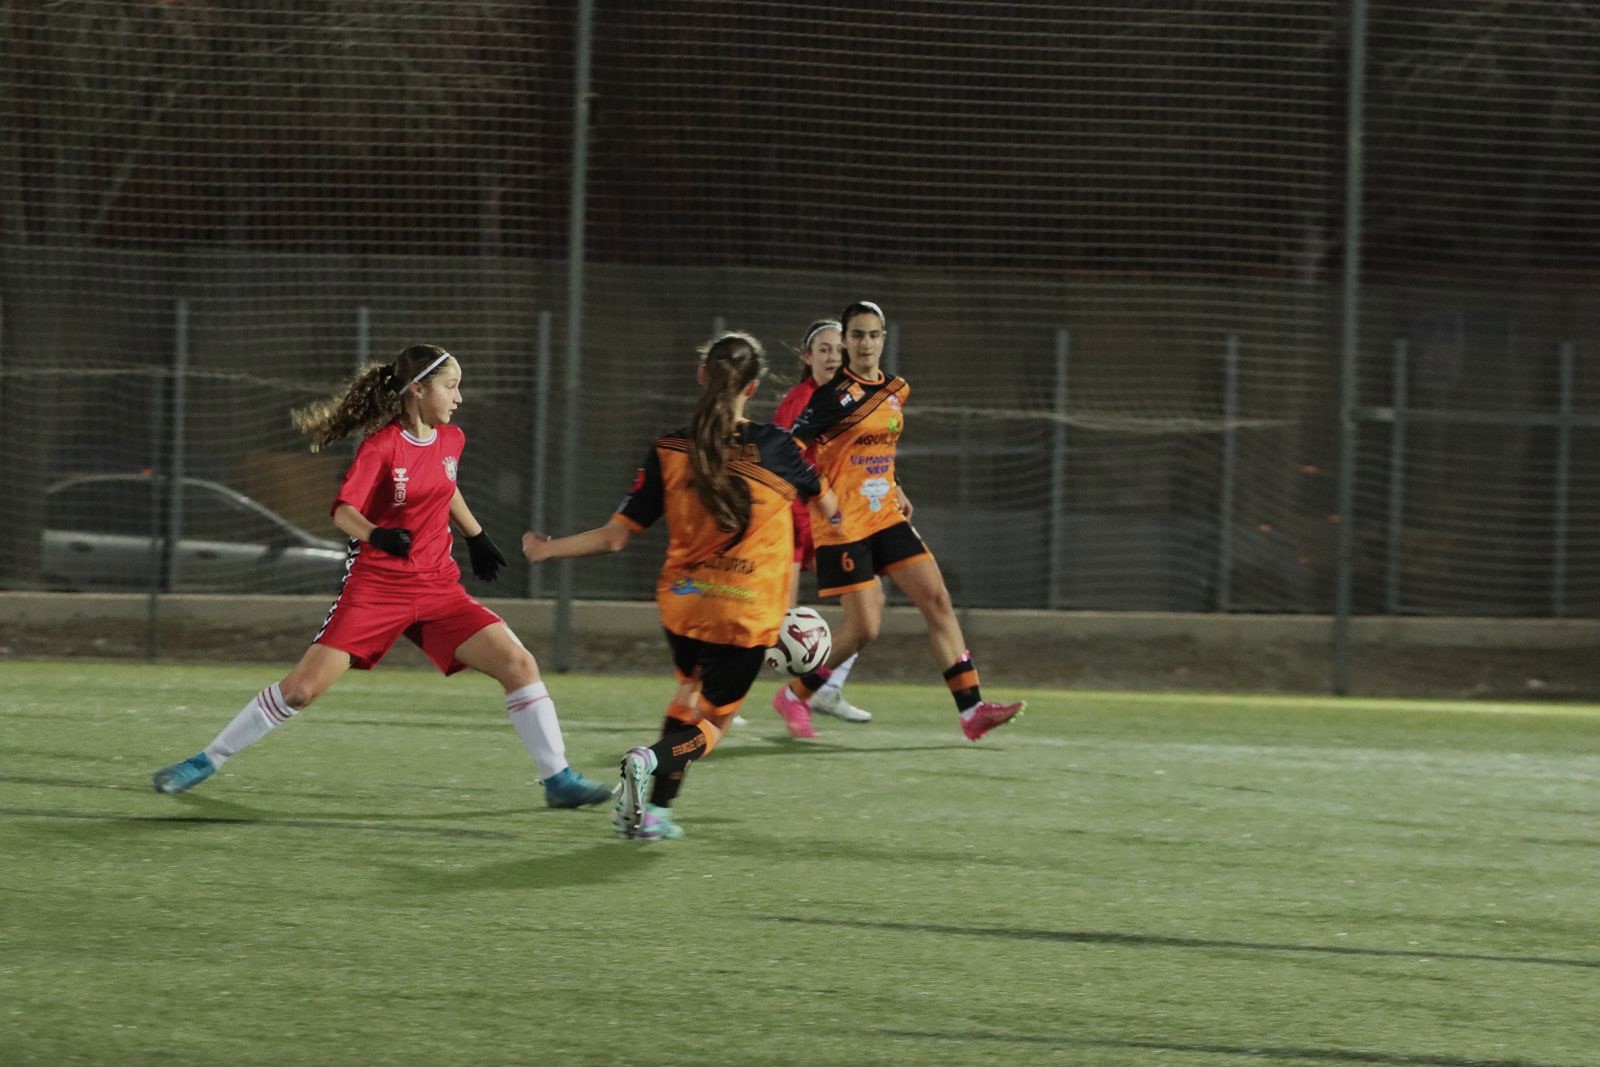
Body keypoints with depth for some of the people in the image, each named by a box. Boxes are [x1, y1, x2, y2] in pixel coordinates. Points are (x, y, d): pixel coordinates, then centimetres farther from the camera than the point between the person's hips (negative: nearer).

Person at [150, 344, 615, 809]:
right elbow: (343, 510, -22)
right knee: (303, 686, -9)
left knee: (519, 665, -10)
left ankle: (558, 780, -1)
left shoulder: (450, 440, 6)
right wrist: (376, 535, -41)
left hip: (438, 587, 5)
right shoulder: (383, 446, -12)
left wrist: (477, 537, 29)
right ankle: (206, 761, 6)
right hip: (375, 586, -5)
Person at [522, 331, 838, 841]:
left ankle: (656, 809, 19)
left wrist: (546, 549, 9)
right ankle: (652, 759, -24)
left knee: (688, 694, 28)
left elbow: (616, 536, -6)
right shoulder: (775, 447, -9)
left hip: (682, 602, 3)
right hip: (748, 613, -3)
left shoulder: (668, 453, -7)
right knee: (709, 722, 8)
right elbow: (829, 505, 8)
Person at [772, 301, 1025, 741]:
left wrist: (895, 490, 15)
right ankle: (793, 696, 15)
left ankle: (971, 709, -3)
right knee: (864, 628, -7)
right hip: (844, 524, -7)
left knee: (938, 600, -3)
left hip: (886, 518, 7)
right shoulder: (834, 394, -14)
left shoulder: (895, 391, 10)